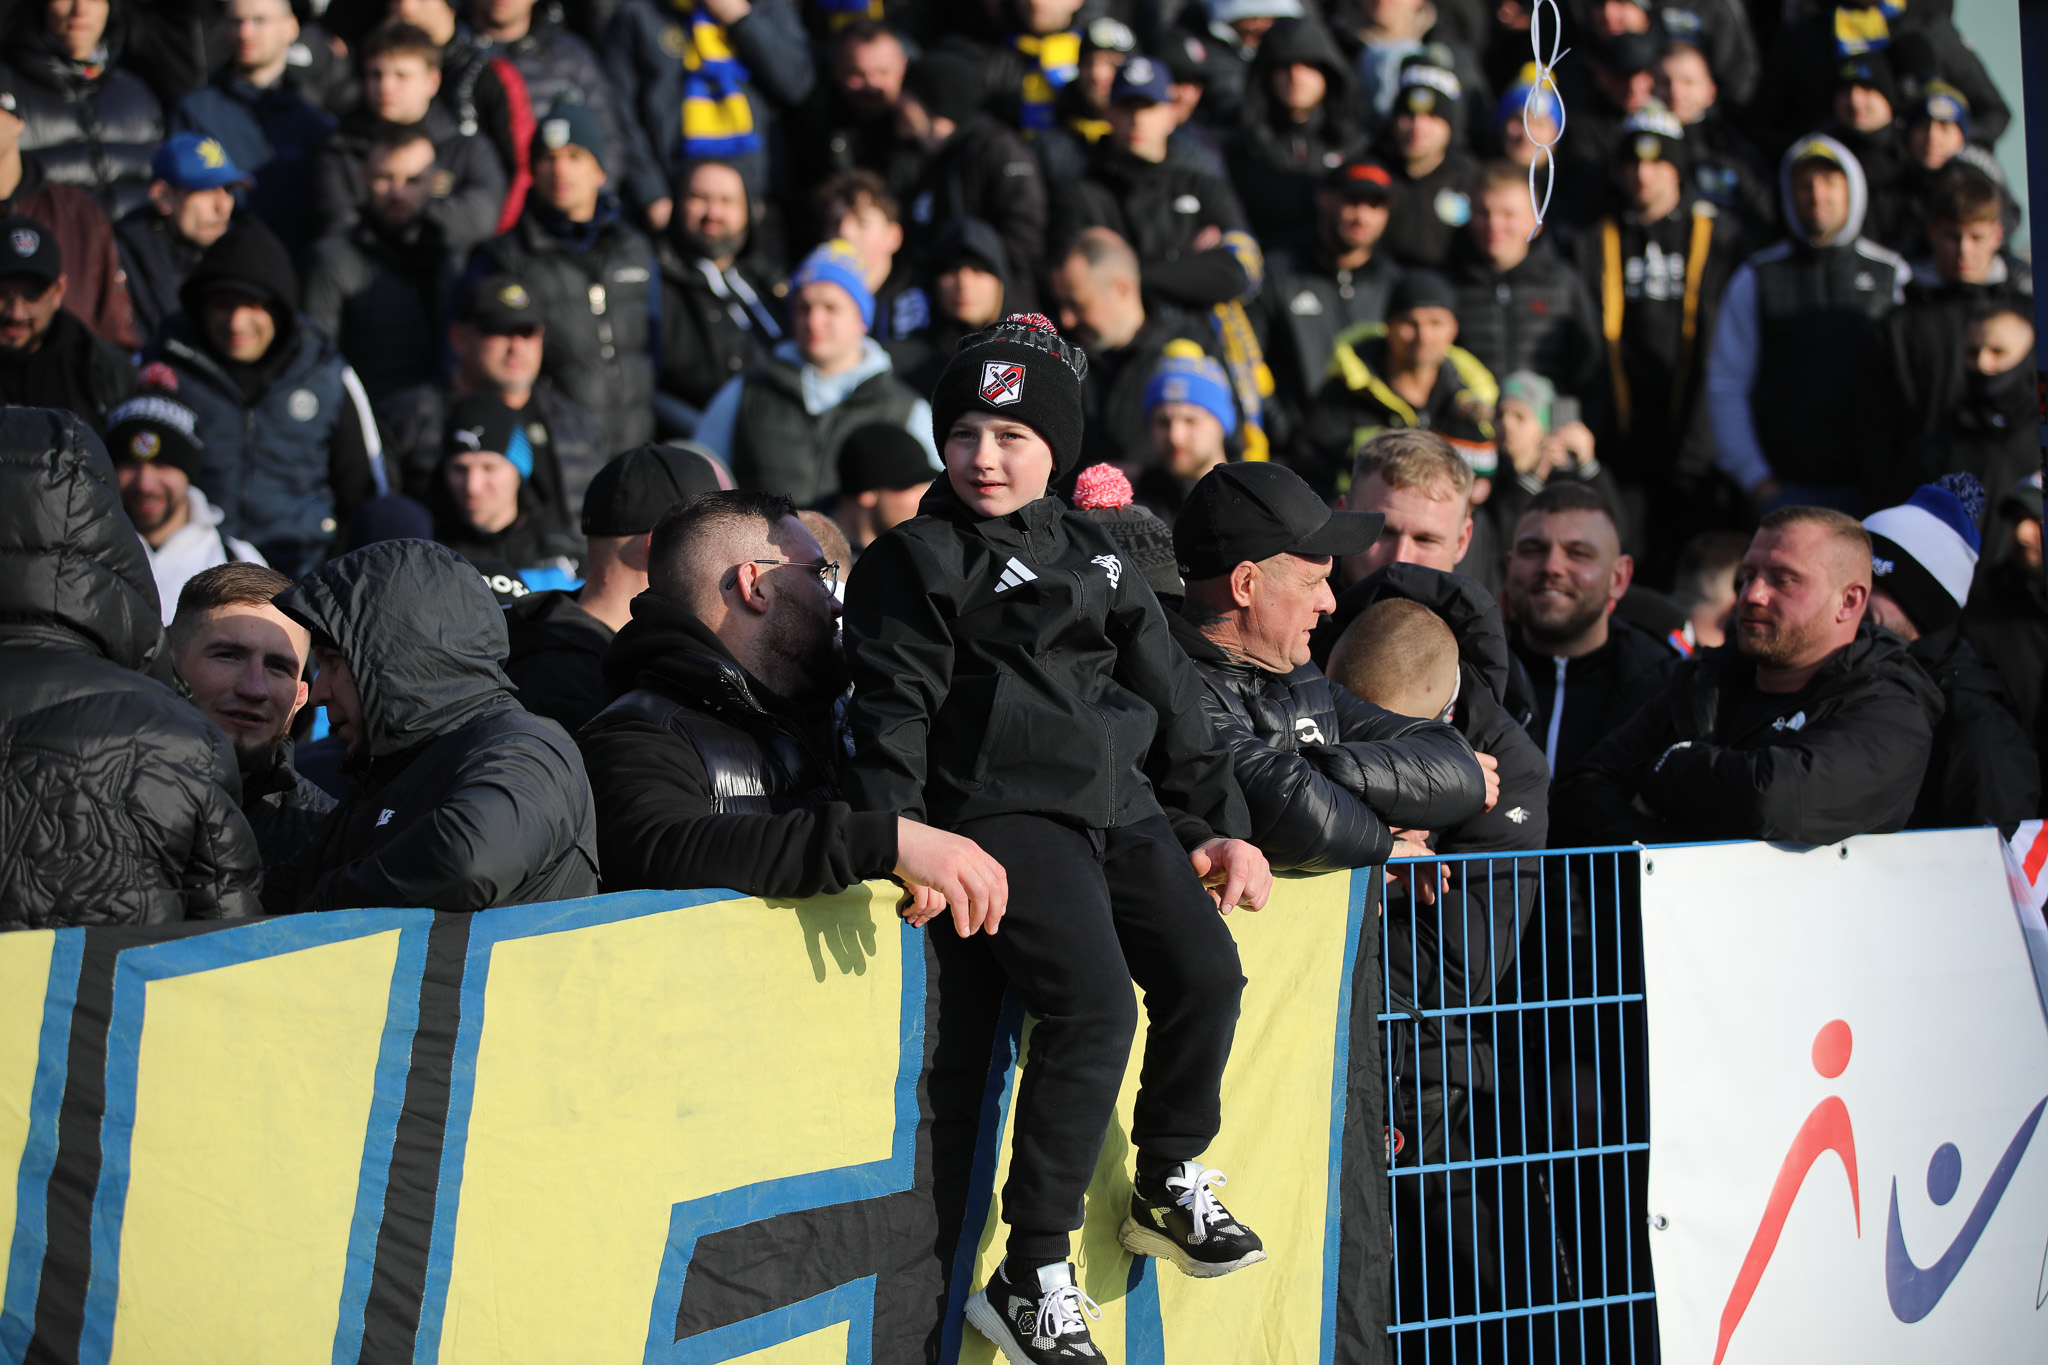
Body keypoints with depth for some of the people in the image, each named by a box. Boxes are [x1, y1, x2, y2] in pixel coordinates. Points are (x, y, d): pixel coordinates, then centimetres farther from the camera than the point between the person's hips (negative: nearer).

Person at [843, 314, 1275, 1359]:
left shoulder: (1095, 558, 19)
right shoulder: (917, 560, 1)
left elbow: (1169, 695, 23)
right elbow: (892, 712, -6)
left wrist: (1215, 824, 19)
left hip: (1119, 805, 6)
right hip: (1003, 811, -6)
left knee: (1206, 971, -6)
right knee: (1094, 1007, -22)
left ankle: (1171, 1184, 22)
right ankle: (1033, 1278, -17)